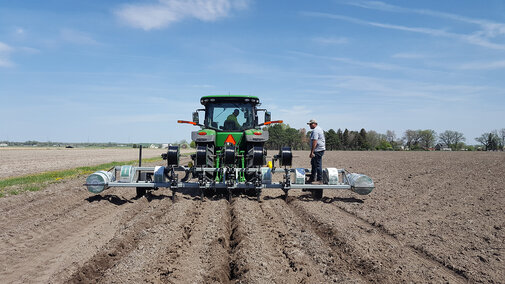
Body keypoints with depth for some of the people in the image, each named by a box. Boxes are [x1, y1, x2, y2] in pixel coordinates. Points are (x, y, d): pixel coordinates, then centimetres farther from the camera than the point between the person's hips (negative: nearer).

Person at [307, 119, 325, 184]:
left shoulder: (315, 130, -16)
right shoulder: (319, 129, 18)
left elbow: (314, 142, -24)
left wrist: (311, 152, -24)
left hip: (318, 150, -11)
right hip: (320, 149, 11)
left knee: (318, 165, -8)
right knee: (313, 164, 17)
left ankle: (319, 180, -5)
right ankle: (312, 178, 24)